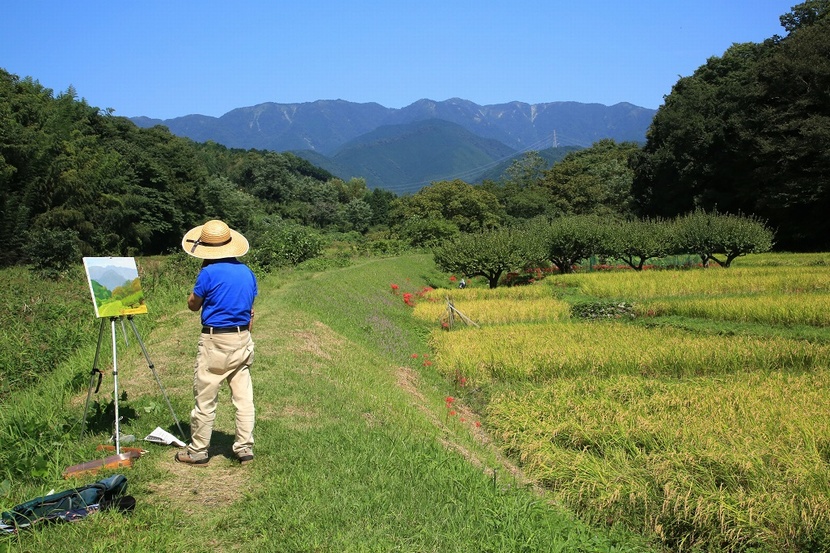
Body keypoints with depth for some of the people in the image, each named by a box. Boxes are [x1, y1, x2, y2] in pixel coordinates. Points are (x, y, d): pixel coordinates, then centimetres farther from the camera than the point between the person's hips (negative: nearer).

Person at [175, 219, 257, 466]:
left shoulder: (209, 272, -14)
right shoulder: (247, 271, 6)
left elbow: (193, 305, 0)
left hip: (215, 341, -6)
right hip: (242, 339, 6)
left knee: (205, 398, 5)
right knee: (244, 397, 8)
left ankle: (198, 451, 14)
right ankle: (245, 448, 12)